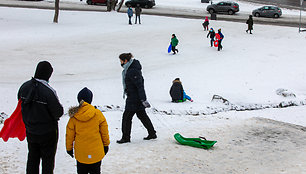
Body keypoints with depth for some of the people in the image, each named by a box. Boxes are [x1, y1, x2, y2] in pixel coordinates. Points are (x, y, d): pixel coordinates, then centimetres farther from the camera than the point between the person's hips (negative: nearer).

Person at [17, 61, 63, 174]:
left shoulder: (24, 86, -7)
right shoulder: (48, 91, -26)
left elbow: (20, 103, 8)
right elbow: (58, 112, -21)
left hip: (30, 131, 6)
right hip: (47, 132, -6)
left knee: (32, 157, 20)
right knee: (48, 160, 10)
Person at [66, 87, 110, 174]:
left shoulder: (74, 116, -6)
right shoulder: (97, 114, -10)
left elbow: (69, 134, 1)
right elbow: (104, 132, -2)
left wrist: (69, 148, 15)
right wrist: (106, 144, 12)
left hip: (80, 153, 1)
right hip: (96, 152, -1)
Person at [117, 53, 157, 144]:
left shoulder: (133, 71, -22)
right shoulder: (129, 69, 10)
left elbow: (140, 85, -25)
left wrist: (143, 99, -26)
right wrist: (126, 90, 34)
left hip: (133, 99, -10)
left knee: (126, 117, -1)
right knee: (142, 115, 16)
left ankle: (126, 137, 9)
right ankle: (152, 133, 22)